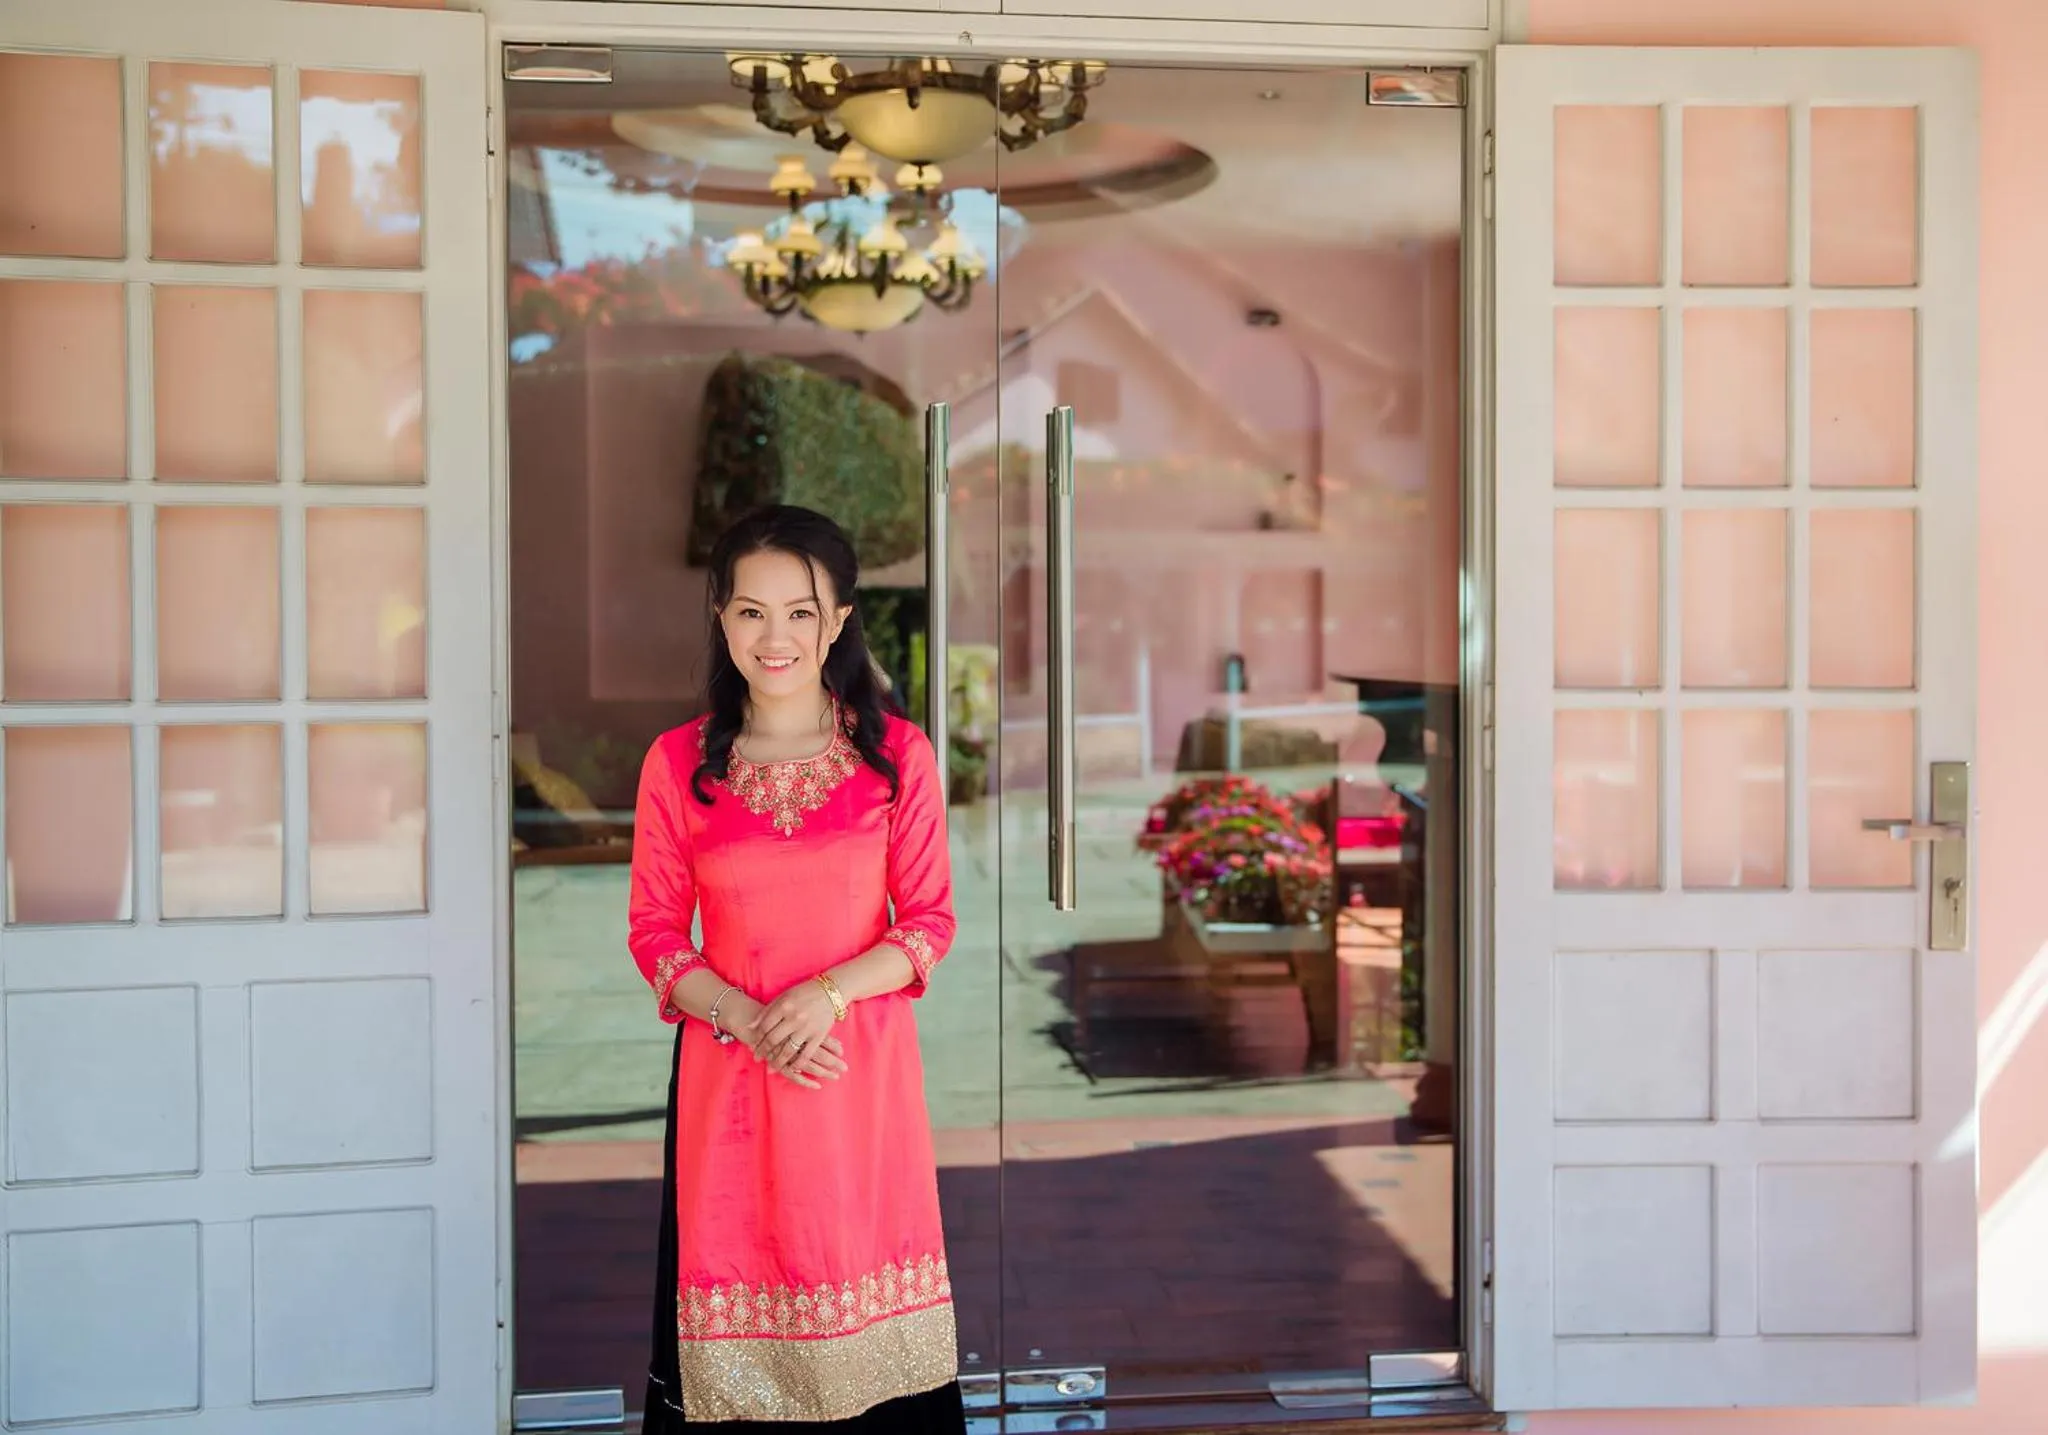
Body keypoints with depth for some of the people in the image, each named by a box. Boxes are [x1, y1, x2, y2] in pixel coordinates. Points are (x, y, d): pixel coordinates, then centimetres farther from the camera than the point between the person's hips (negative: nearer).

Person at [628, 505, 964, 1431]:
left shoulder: (897, 754, -3)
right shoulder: (678, 762, -1)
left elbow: (929, 921, -1)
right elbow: (654, 932, 2)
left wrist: (827, 992, -16)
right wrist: (748, 1020, -14)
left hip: (862, 1064, 0)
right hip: (727, 1070, 1)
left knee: (862, 1286, 5)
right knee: (738, 1277, 6)